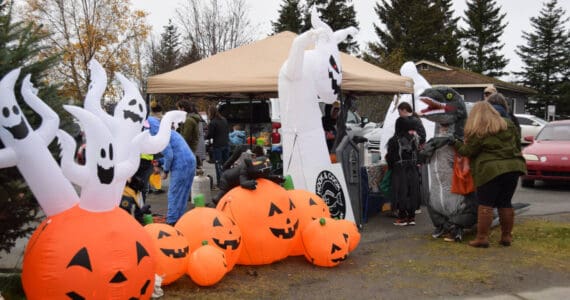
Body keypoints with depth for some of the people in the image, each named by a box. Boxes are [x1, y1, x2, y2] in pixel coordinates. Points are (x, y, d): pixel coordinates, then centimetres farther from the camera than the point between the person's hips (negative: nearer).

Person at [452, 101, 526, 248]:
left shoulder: (477, 133, -7)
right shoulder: (508, 124, 12)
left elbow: (468, 151, -4)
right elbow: (517, 144, 17)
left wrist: (456, 144, 13)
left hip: (491, 170, -6)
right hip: (513, 167, 6)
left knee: (485, 204, 0)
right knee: (505, 203, 14)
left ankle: (482, 237, 0)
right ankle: (506, 236, 19)